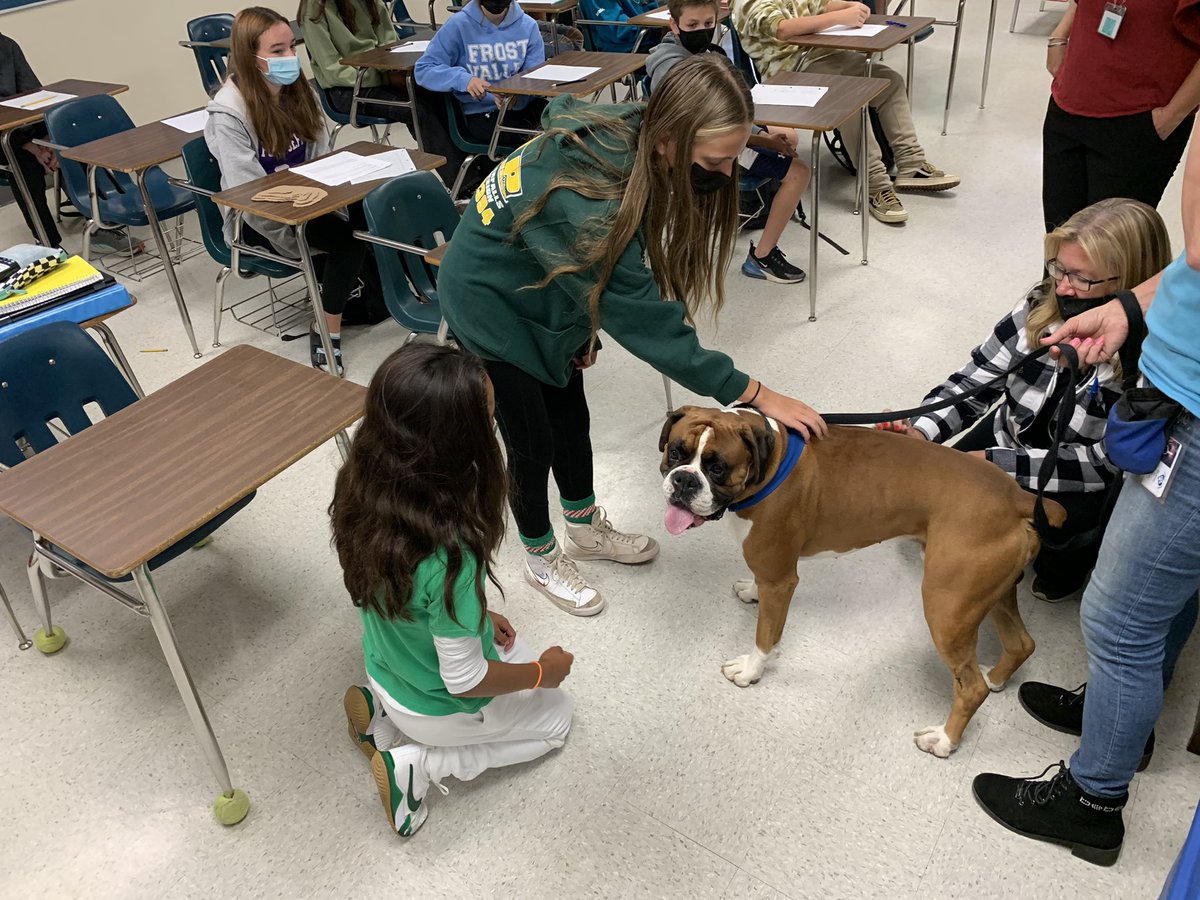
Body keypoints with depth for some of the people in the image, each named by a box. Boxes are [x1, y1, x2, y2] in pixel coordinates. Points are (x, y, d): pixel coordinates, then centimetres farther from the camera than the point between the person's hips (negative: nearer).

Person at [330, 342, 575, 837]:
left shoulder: (363, 490, -19)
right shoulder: (449, 556, -42)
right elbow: (465, 681, -27)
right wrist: (542, 672, -9)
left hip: (387, 666, 6)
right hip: (440, 708, -6)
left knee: (513, 649, 31)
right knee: (557, 715, 21)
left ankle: (383, 715, 16)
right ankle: (422, 763, 6)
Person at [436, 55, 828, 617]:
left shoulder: (629, 133, -18)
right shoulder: (586, 203, -41)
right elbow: (647, 322, -35)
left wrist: (585, 329, 7)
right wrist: (756, 395, -30)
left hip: (541, 288, 7)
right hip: (491, 301, -7)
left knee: (572, 420, 18)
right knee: (533, 442, 6)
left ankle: (587, 529, 42)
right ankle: (542, 561, 30)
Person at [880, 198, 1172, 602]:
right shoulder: (1042, 305, -16)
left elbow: (1109, 462, -27)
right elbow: (977, 378, -8)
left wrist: (992, 463, -33)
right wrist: (921, 430, -26)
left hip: (1088, 484, -4)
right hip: (1010, 438, 4)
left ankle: (1070, 559, 8)